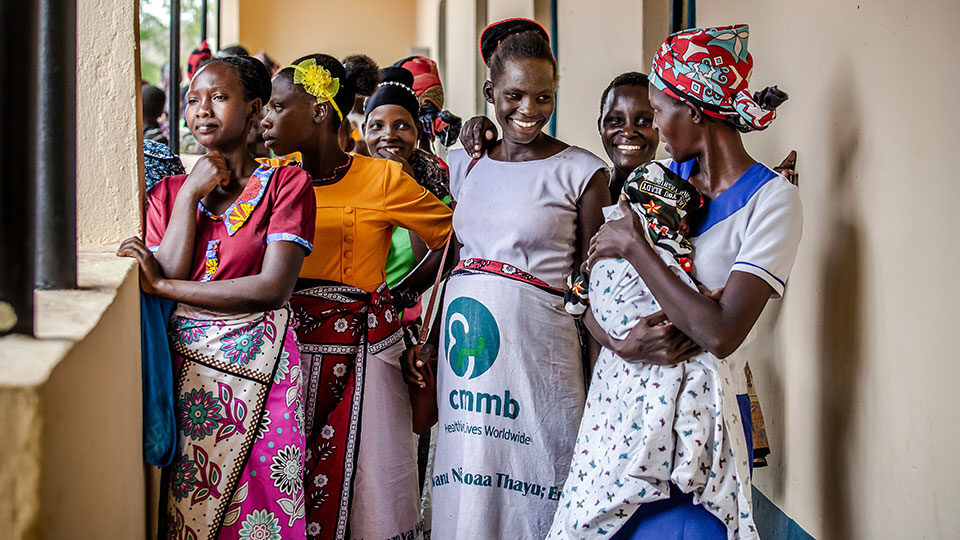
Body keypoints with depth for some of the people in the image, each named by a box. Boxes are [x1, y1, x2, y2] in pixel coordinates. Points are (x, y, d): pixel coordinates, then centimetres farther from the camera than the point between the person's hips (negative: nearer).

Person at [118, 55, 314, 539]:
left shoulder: (286, 183, -1)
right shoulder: (168, 191, 12)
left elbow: (273, 288, -13)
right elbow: (168, 273, -2)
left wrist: (160, 286, -10)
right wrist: (191, 194, -4)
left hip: (258, 372, -3)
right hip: (183, 370, 3)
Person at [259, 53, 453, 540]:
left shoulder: (381, 179, -3)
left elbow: (455, 236, 3)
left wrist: (398, 293, 2)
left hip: (359, 352, -3)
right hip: (284, 342, 4)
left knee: (365, 488, 0)